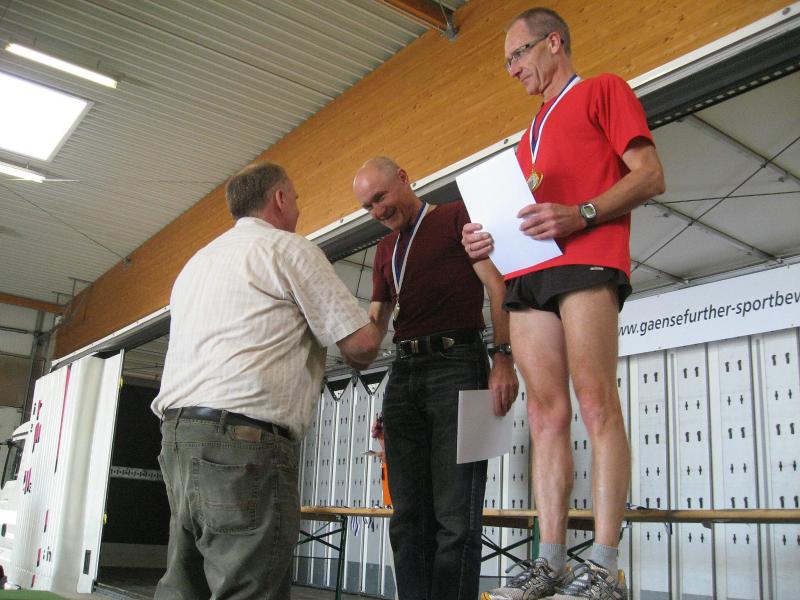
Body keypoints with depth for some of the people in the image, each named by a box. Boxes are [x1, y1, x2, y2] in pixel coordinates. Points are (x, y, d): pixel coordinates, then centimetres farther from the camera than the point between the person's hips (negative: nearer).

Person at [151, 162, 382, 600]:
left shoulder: (198, 261, 27)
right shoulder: (288, 248, 1)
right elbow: (361, 341, -2)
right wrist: (360, 362, 17)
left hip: (177, 432, 9)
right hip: (244, 437, -9)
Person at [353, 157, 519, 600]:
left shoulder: (457, 216, 5)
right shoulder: (385, 250, 25)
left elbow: (497, 286, -5)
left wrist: (504, 357, -16)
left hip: (456, 363, -6)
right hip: (403, 373, 7)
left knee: (454, 515, -9)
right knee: (408, 515, 6)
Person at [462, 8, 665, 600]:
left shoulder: (603, 90, 11)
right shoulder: (531, 134, 32)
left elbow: (650, 176, -1)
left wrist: (580, 215, -16)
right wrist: (491, 237, 9)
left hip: (586, 262, -7)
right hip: (528, 274, 7)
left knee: (596, 403, -14)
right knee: (547, 414, -1)